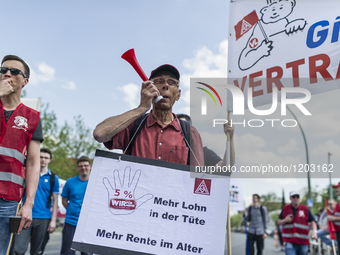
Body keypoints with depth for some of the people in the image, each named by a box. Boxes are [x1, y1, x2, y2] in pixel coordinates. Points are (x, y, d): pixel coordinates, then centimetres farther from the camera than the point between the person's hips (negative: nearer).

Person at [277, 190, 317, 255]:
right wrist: (285, 220, -9)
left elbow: (312, 221, 3)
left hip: (303, 242, 1)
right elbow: (279, 222, 12)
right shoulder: (285, 209, 7)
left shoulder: (305, 209, 6)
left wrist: (314, 231, -15)